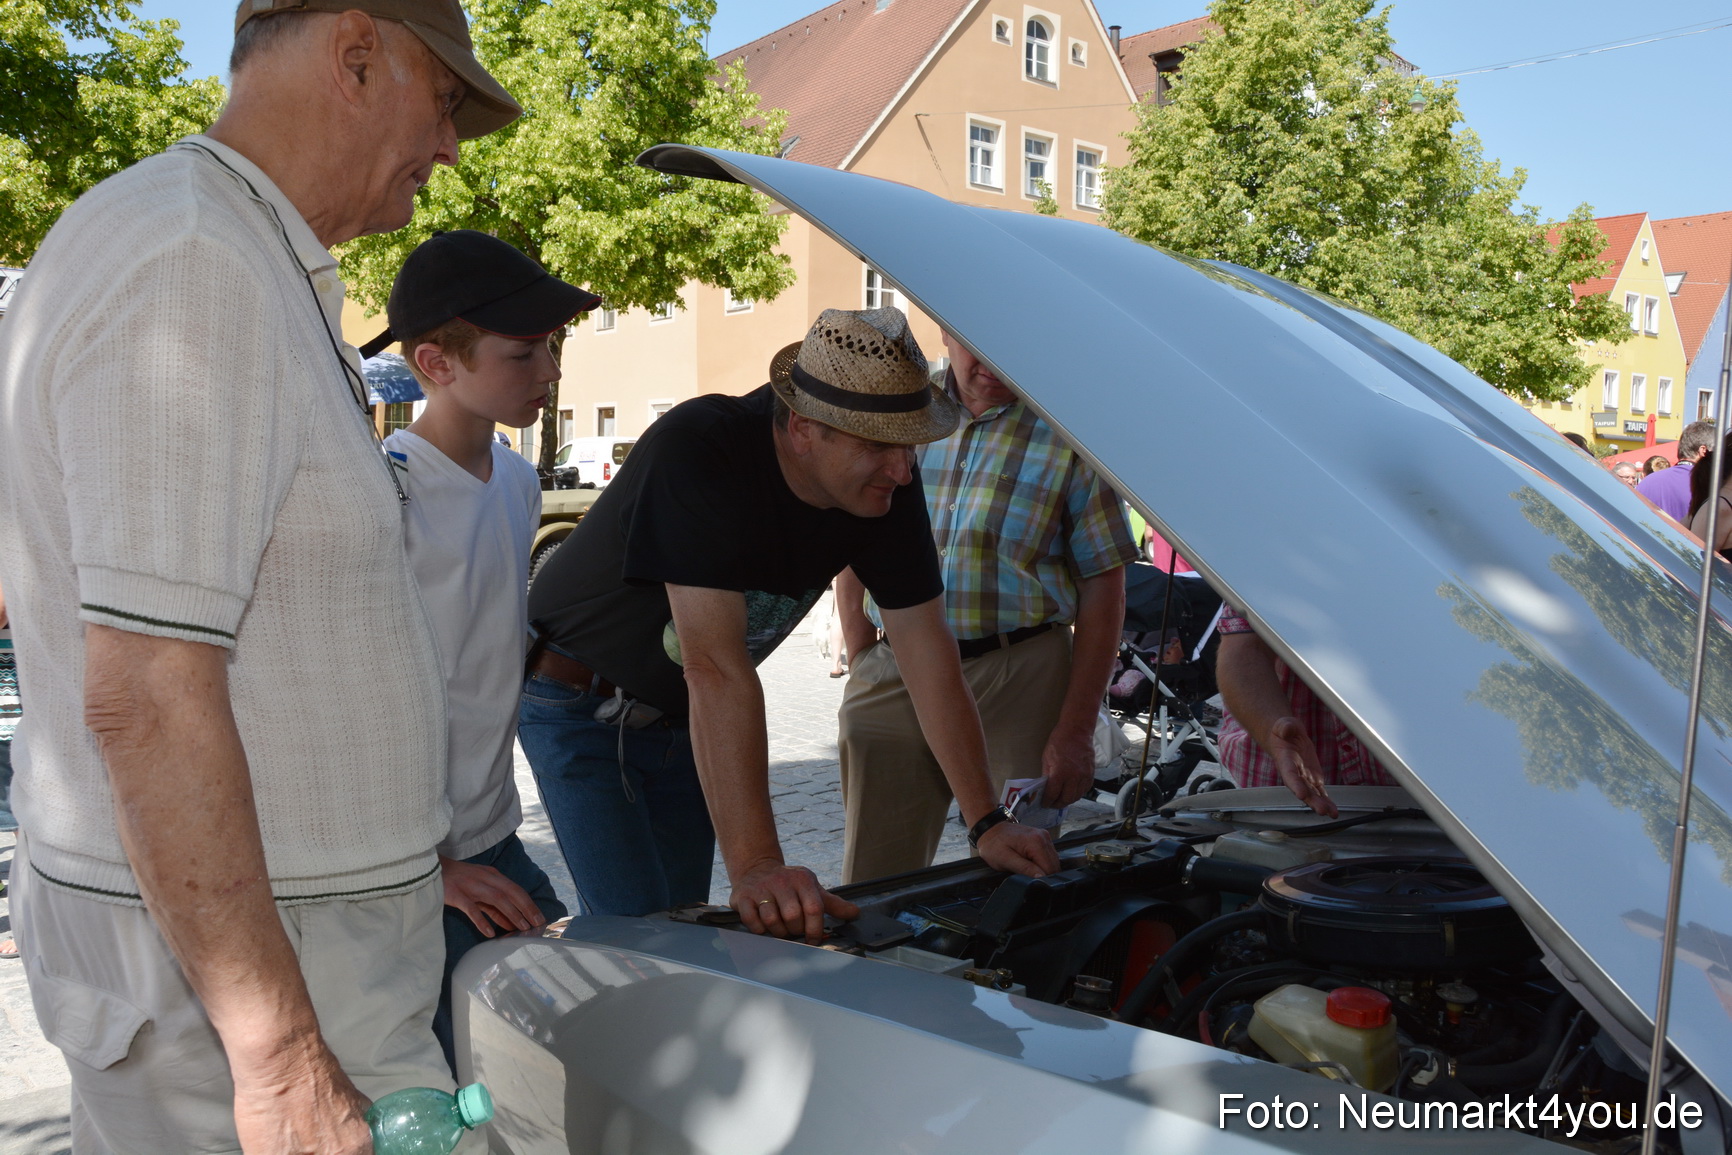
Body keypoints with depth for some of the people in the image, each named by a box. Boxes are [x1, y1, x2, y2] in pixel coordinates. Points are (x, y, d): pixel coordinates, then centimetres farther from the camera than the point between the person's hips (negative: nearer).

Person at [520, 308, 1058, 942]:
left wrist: (988, 822, -15)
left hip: (681, 720, 6)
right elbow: (717, 668, -41)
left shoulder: (886, 486, -15)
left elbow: (930, 653, -11)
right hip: (577, 704, -6)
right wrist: (756, 866, -44)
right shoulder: (698, 450, -35)